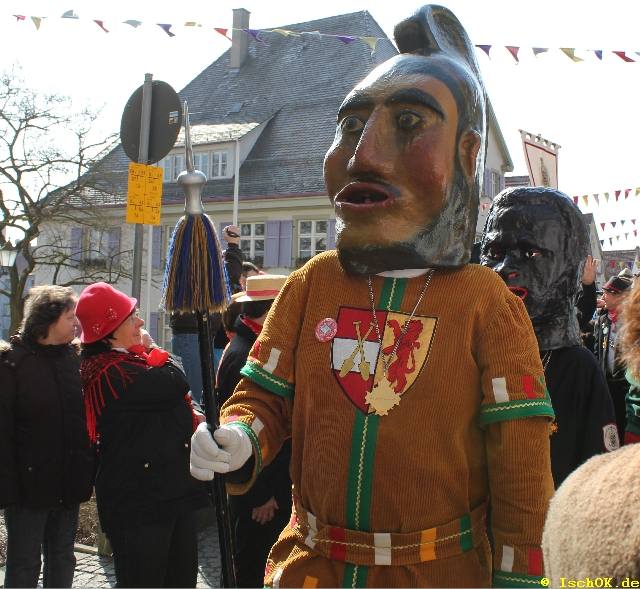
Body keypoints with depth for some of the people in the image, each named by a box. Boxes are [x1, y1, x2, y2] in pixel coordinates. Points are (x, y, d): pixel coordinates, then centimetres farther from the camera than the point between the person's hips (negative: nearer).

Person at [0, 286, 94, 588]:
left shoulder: (76, 357, 6)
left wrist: (89, 471, 6)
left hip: (70, 482, 5)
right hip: (30, 482, -5)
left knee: (62, 558, 16)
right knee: (24, 565, 5)